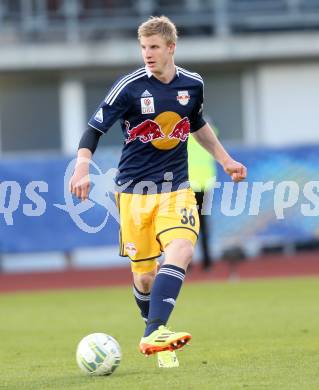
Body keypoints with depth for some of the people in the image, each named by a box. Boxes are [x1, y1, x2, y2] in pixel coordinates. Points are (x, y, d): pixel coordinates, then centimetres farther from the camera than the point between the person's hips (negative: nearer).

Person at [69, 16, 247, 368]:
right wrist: (82, 167, -22)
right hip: (135, 190, -2)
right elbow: (95, 128, -7)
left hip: (176, 187, 2)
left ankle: (154, 336, -31)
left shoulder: (192, 85, 3)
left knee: (181, 251, -23)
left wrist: (225, 159, 26)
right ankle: (154, 334, 26)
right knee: (144, 273, 1)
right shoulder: (130, 87, -9)